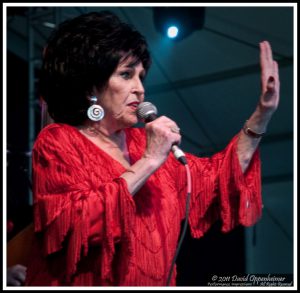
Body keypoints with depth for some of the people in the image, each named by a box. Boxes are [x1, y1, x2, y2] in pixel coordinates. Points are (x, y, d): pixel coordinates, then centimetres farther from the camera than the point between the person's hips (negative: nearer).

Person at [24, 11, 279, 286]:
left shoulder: (140, 142, 15)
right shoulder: (57, 142, -3)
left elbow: (215, 178, 19)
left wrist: (262, 114, 11)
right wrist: (148, 163, -14)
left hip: (155, 282, 5)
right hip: (84, 282, -5)